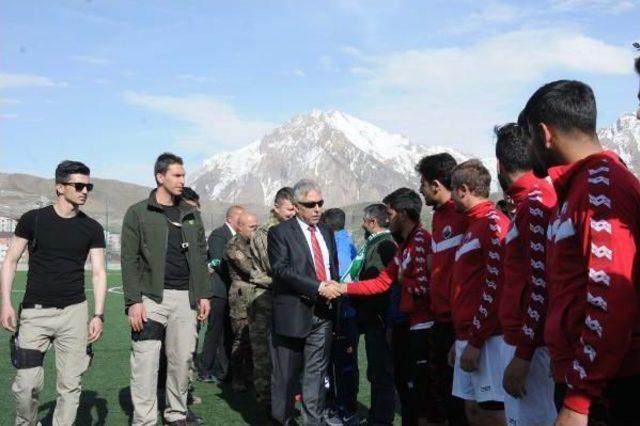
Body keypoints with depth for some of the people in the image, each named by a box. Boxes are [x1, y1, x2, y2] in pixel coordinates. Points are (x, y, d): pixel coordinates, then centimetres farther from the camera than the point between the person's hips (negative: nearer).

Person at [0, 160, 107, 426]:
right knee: (27, 385, -5)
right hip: (35, 312, -1)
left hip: (74, 312, 2)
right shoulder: (33, 219, 0)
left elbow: (98, 272, 3)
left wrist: (98, 315, -6)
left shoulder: (92, 228, 5)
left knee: (70, 385, 2)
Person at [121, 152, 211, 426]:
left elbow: (201, 257, 15)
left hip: (185, 298, 4)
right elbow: (130, 260, -4)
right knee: (146, 363, -3)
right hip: (151, 297, -4)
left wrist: (204, 295, 8)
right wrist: (133, 301, -12)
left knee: (182, 359, 8)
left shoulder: (192, 214, 14)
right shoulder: (138, 213, 0)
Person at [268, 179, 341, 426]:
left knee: (317, 372, 6)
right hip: (294, 312, -5)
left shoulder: (326, 232, 15)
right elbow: (282, 269, -17)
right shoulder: (280, 233, -6)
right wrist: (319, 287, -21)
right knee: (287, 373, 7)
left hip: (322, 312, 5)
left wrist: (333, 286, 4)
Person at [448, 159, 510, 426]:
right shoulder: (473, 225, 20)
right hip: (468, 336, 9)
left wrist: (475, 341, -17)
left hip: (486, 339, -9)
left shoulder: (493, 223, -9)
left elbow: (494, 287, -17)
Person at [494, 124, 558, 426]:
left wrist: (522, 356, -20)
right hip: (518, 339, 9)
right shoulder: (527, 203, 13)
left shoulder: (535, 203, -15)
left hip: (528, 346, -9)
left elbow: (541, 287, -21)